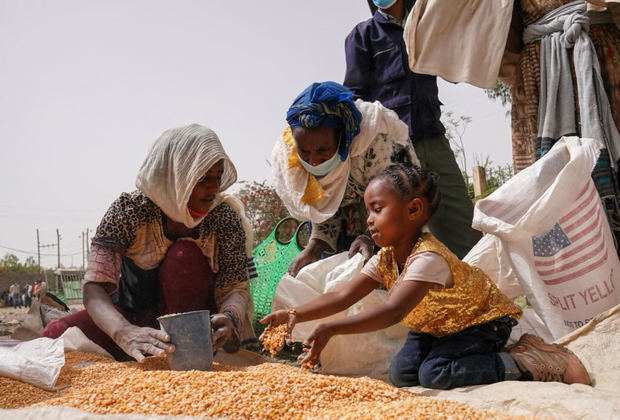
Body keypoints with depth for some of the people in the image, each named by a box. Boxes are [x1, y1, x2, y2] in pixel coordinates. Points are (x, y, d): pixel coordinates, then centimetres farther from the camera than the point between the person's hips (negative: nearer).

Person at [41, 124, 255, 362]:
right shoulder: (129, 211, -19)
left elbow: (236, 287, -15)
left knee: (184, 255, -29)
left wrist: (228, 318, -42)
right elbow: (95, 285, -27)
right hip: (134, 317, 0)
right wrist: (124, 332, -50)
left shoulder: (225, 219, -14)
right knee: (56, 334, -24)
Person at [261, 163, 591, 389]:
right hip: (435, 325, 9)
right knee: (402, 373, -7)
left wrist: (332, 329, -53)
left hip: (482, 320, -8)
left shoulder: (427, 258, -34)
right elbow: (343, 297, -10)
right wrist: (297, 314, -24)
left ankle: (530, 362, -14)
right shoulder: (385, 258, -7)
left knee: (435, 373, -27)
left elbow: (392, 311, -46)